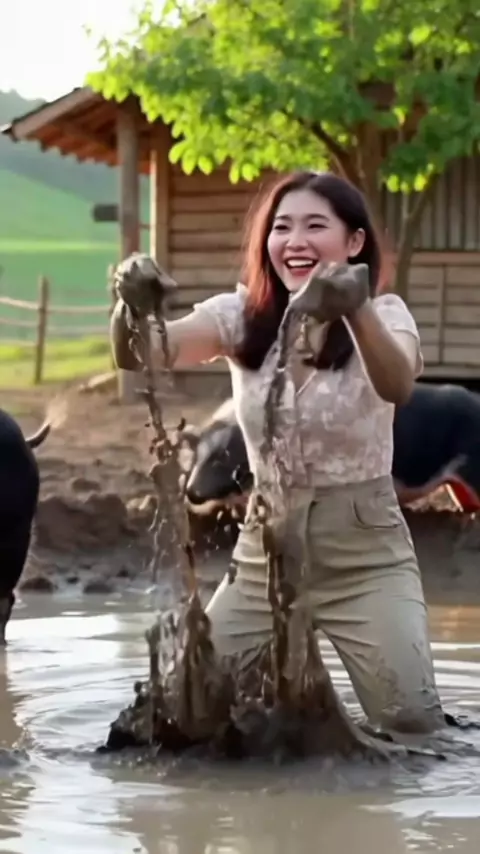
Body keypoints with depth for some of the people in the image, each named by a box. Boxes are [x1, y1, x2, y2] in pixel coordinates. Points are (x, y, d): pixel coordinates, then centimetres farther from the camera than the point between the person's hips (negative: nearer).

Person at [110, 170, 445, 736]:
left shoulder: (384, 313, -10)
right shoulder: (241, 318, -3)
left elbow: (396, 386, -34)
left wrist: (356, 309, -54)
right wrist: (132, 306, -44)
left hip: (366, 556, -3)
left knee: (413, 725, -15)